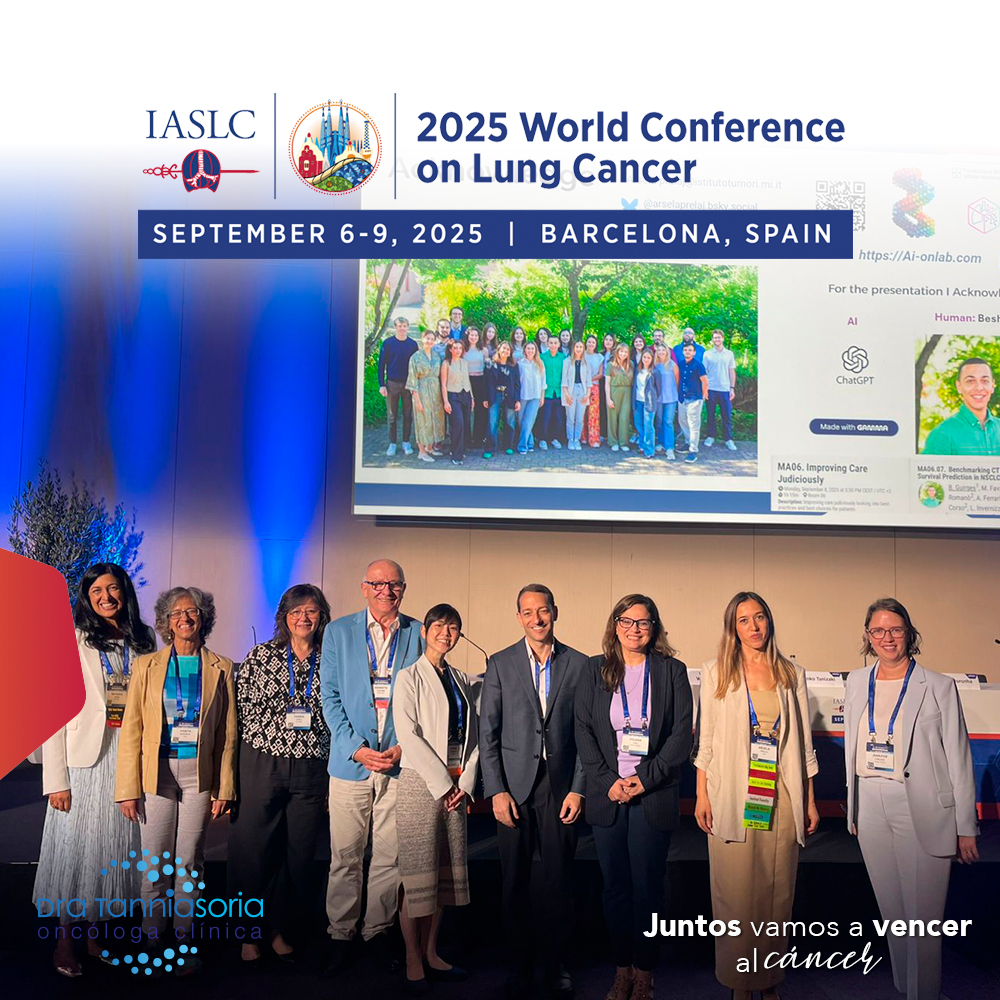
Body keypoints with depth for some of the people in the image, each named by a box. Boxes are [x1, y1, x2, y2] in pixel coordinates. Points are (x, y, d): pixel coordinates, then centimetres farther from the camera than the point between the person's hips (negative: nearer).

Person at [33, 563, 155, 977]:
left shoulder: (143, 642, 7)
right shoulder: (72, 641, -3)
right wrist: (56, 779, -11)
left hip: (132, 759, 3)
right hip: (85, 757, -3)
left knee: (115, 844, 10)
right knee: (76, 845, 4)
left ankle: (95, 935, 27)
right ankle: (64, 944, 21)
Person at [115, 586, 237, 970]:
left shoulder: (220, 669, 6)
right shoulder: (146, 666, 5)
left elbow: (228, 733, 5)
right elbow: (131, 729, 3)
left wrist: (224, 787, 1)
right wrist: (128, 788, -3)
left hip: (200, 774, 0)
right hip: (157, 772, 0)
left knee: (189, 860, 4)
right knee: (155, 862, 3)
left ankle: (184, 939, 17)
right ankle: (152, 937, 19)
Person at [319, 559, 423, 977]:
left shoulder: (418, 634, 5)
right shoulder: (338, 631, 4)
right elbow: (330, 696, 1)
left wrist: (403, 747, -7)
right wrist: (356, 749, -8)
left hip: (401, 761, 1)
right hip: (350, 759, 0)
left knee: (390, 856, 8)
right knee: (344, 856, 4)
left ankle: (378, 930, 24)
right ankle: (340, 935, 19)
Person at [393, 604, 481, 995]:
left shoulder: (464, 681, 13)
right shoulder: (410, 677, -3)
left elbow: (473, 735, 11)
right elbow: (407, 734, -12)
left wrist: (465, 781, -1)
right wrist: (441, 782, -13)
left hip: (455, 786, 5)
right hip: (420, 783, -5)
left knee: (446, 871, 10)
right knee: (418, 873, -2)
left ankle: (431, 953, 21)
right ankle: (413, 962, 10)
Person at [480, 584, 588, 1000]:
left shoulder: (579, 665, 3)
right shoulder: (500, 664, 3)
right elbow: (488, 733, 1)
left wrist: (578, 789, -3)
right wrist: (496, 791, -5)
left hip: (562, 786, 0)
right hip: (514, 787, 0)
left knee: (558, 881, 5)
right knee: (515, 882, 8)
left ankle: (555, 963, 22)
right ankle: (519, 965, 23)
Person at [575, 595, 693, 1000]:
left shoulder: (672, 671, 3)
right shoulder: (595, 670, 7)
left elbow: (682, 733, -1)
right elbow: (583, 731, 4)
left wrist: (645, 778, -9)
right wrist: (608, 782, -6)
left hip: (654, 796, -1)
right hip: (606, 794, 1)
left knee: (647, 886, 2)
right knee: (615, 885, 6)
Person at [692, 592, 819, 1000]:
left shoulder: (792, 674, 9)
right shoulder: (716, 673, 4)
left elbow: (802, 741, 11)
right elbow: (705, 739, 4)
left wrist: (810, 800, 10)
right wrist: (701, 795, -1)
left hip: (782, 798, 2)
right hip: (732, 798, -2)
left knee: (778, 892, 6)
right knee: (736, 893, 1)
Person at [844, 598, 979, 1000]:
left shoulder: (939, 687, -4)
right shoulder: (857, 682, 9)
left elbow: (958, 758, -3)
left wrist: (966, 827, -4)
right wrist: (853, 809, 15)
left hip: (922, 809, -4)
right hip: (871, 808, 4)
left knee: (923, 915, 0)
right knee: (891, 910, 14)